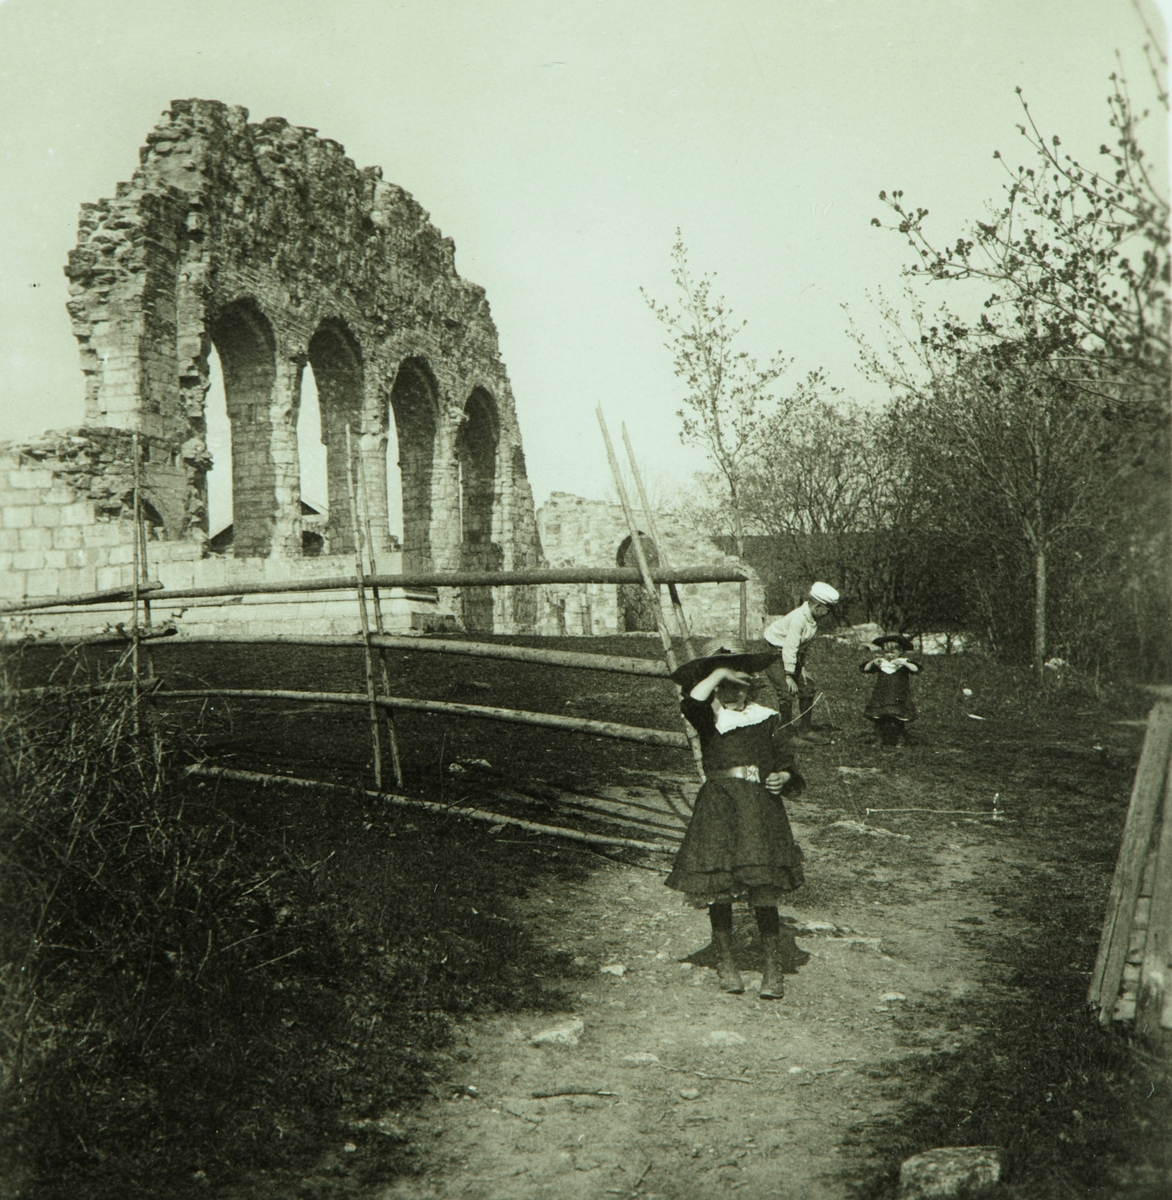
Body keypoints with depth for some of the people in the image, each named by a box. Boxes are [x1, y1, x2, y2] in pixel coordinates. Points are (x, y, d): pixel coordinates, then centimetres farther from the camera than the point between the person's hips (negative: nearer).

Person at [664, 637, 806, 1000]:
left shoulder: (767, 719, 13)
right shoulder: (708, 718, 7)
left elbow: (787, 765, 16)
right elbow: (691, 700, -18)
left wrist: (783, 777, -6)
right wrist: (719, 671, -8)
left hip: (761, 809, 0)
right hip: (718, 808, 0)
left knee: (764, 893, -5)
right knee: (718, 891, 1)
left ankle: (773, 968, 7)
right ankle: (725, 961, 20)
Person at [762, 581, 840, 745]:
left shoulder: (813, 619, 0)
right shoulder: (799, 618, -29)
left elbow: (803, 646, 9)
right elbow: (790, 647, -30)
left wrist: (802, 667, 2)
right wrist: (789, 676, -28)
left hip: (791, 656, 10)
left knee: (807, 687, 6)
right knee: (788, 693, -16)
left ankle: (805, 731, 14)